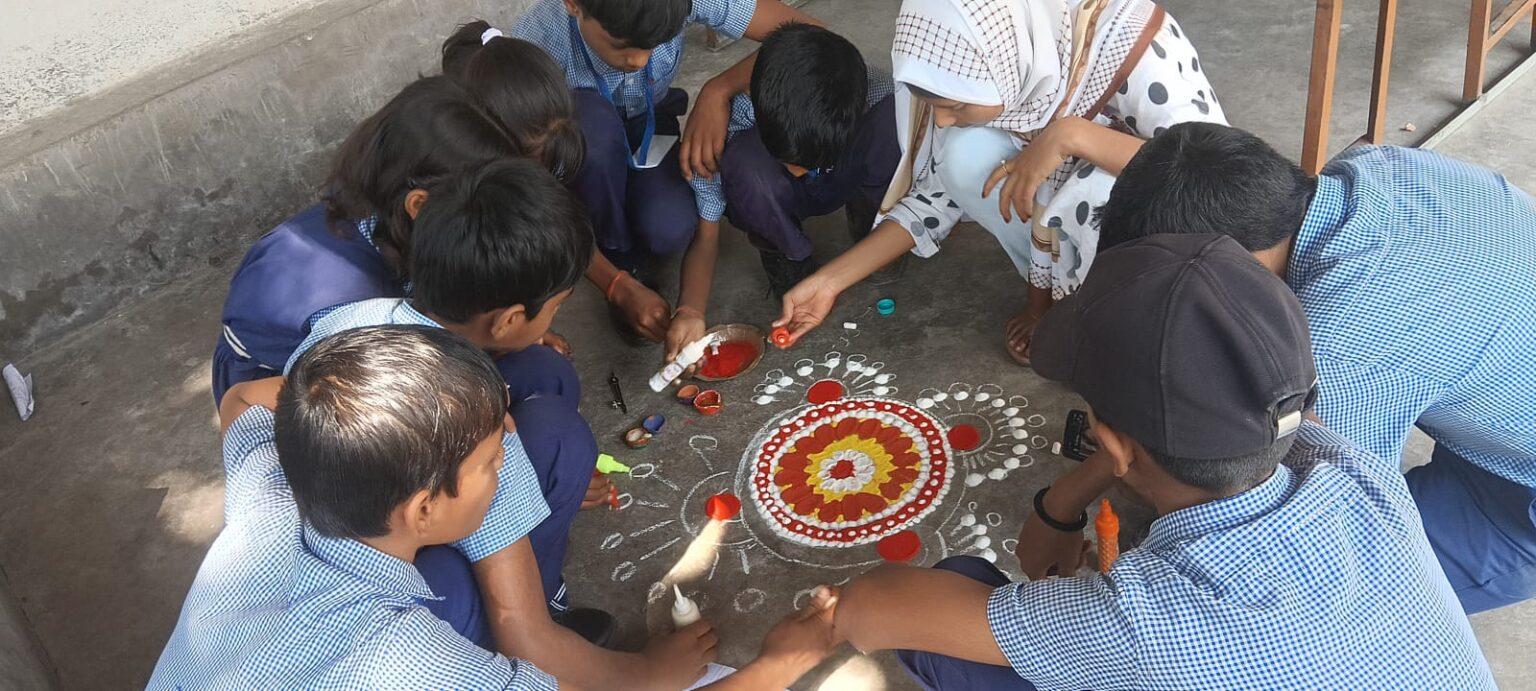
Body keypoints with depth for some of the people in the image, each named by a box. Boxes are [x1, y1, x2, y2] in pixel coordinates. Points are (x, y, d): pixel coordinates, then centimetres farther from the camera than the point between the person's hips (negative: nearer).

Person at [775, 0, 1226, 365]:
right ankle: (1048, 292, -2)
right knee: (966, 154, -24)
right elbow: (938, 191, -8)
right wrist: (831, 280, -14)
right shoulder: (976, 66, -18)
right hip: (1068, 216, 4)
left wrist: (1072, 134, -42)